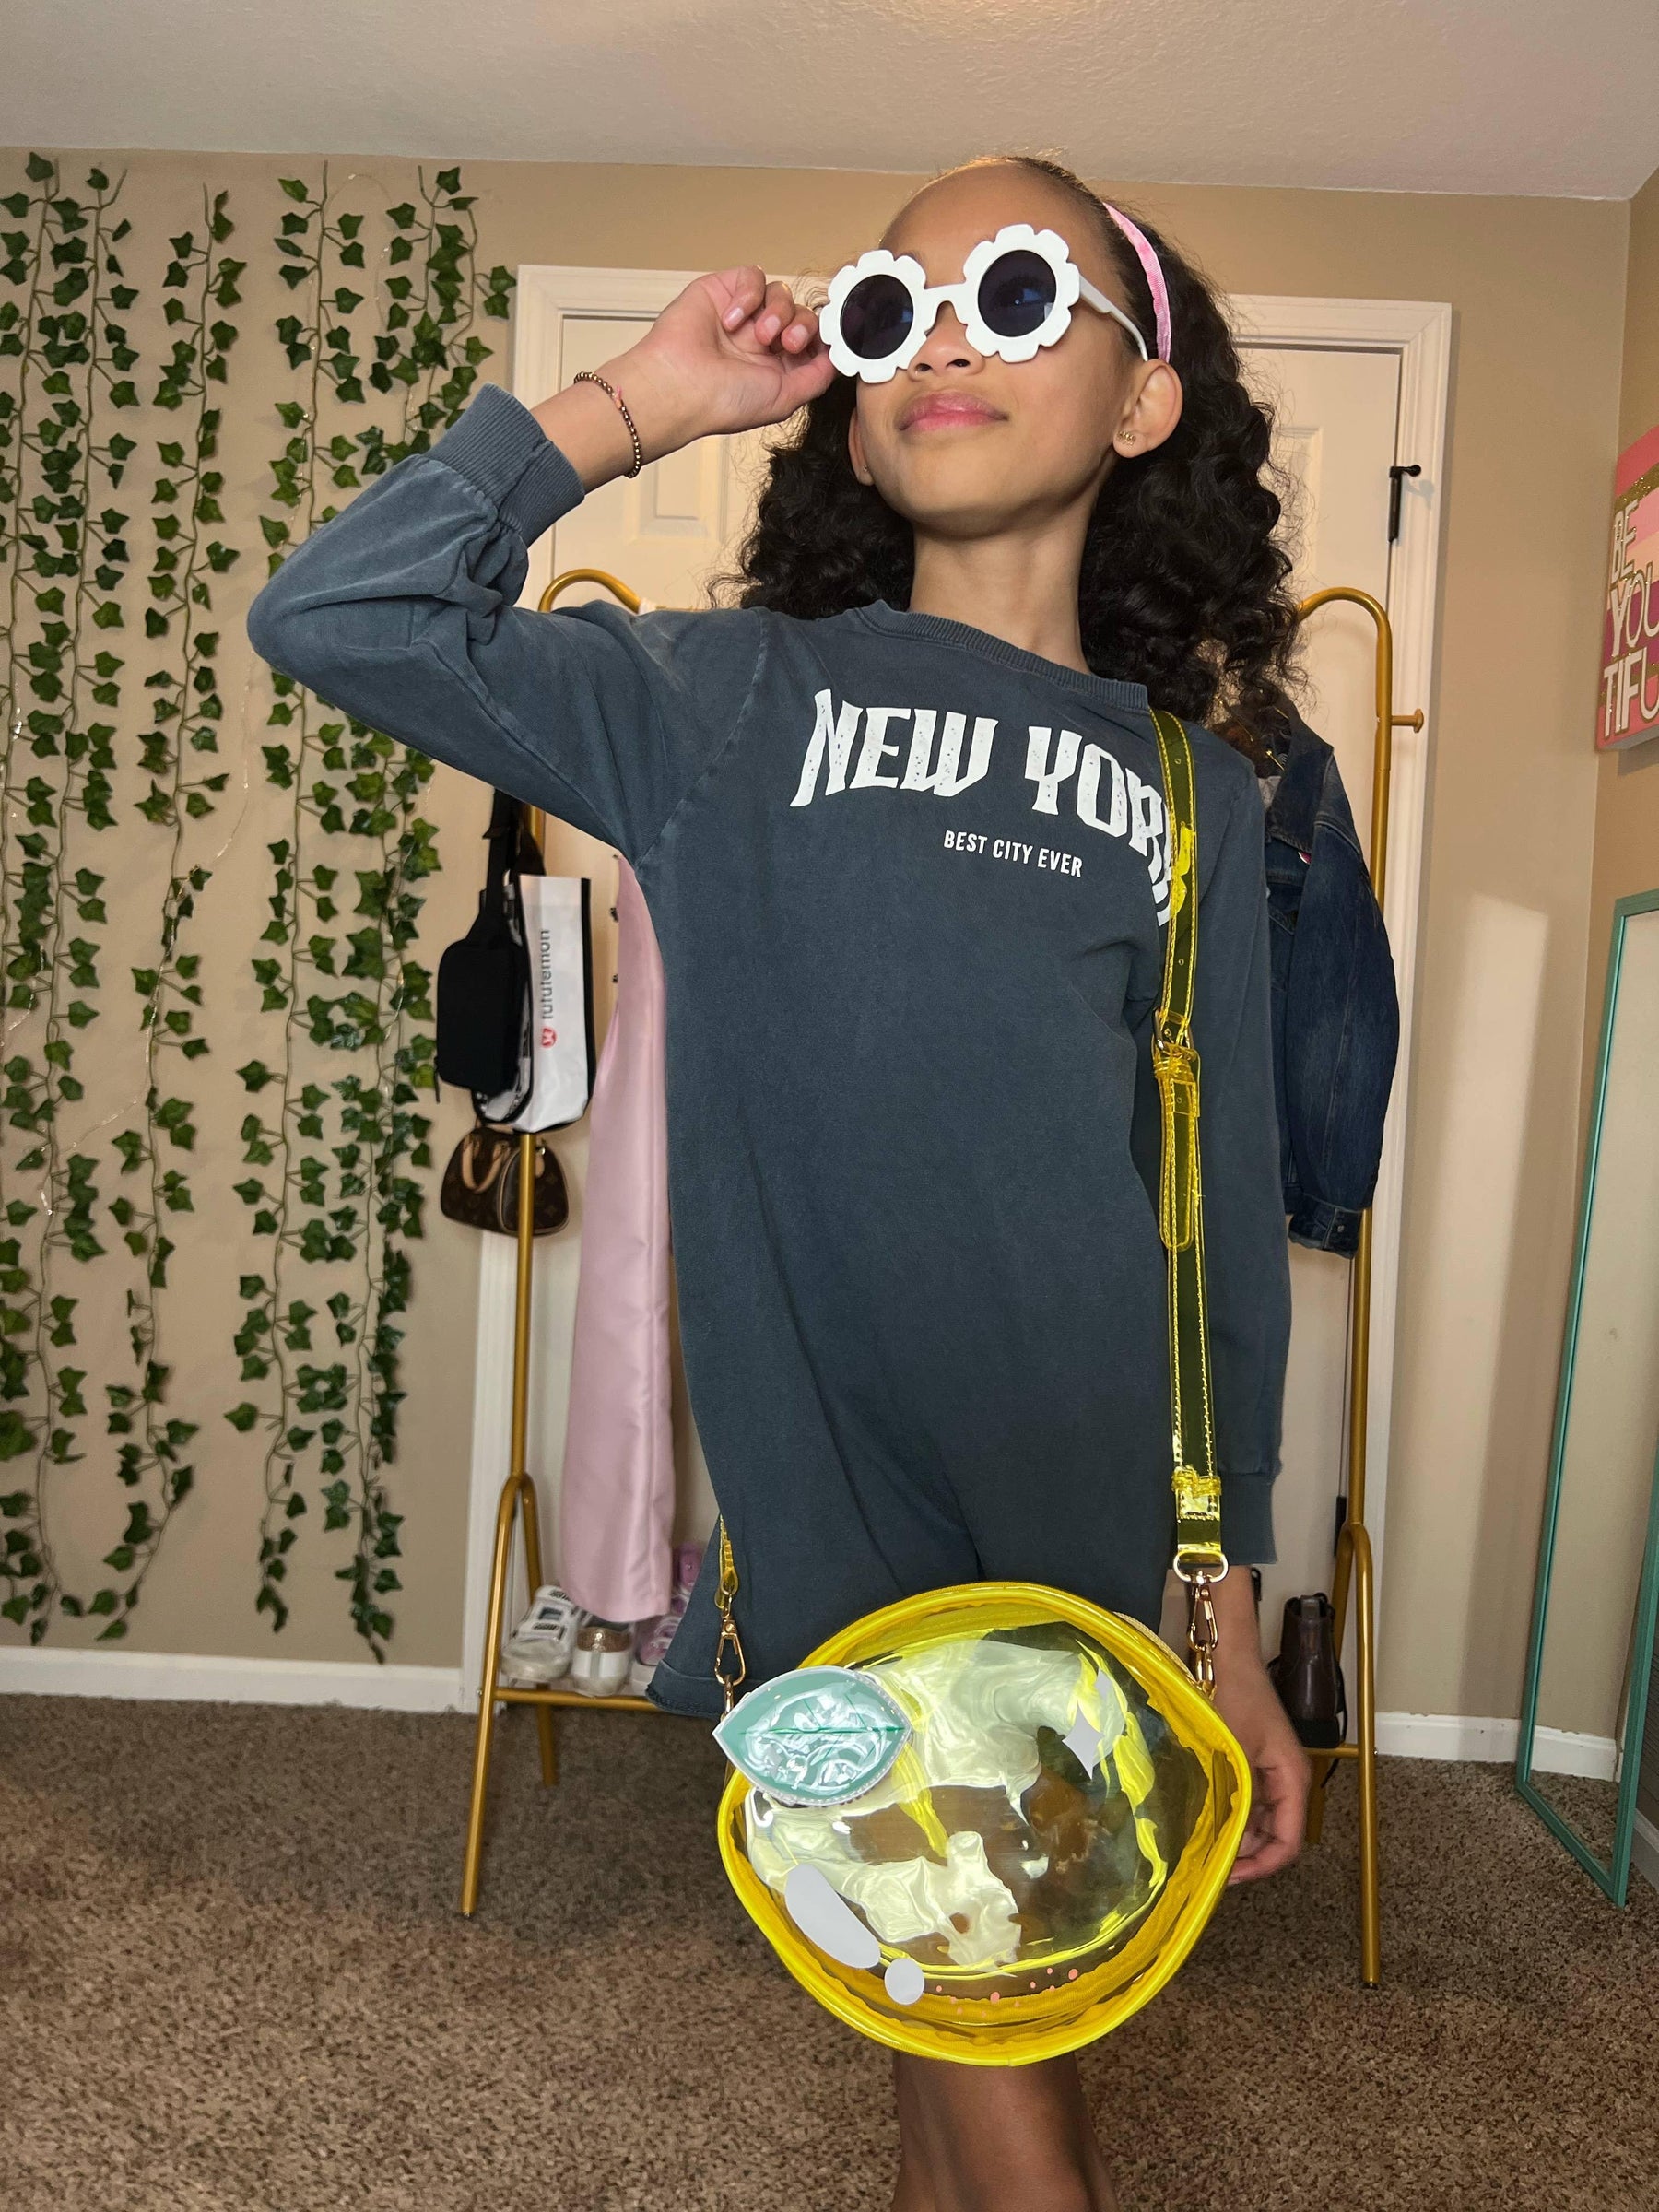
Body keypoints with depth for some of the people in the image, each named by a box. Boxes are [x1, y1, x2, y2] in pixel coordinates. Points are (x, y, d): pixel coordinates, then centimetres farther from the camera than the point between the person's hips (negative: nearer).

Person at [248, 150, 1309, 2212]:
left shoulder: (1192, 784, 6)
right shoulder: (734, 697, 2)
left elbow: (1227, 1216, 6)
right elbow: (332, 613, -6)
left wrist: (1231, 1624, 6)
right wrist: (634, 401, -3)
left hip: (1110, 1531, 3)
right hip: (843, 1513, -2)